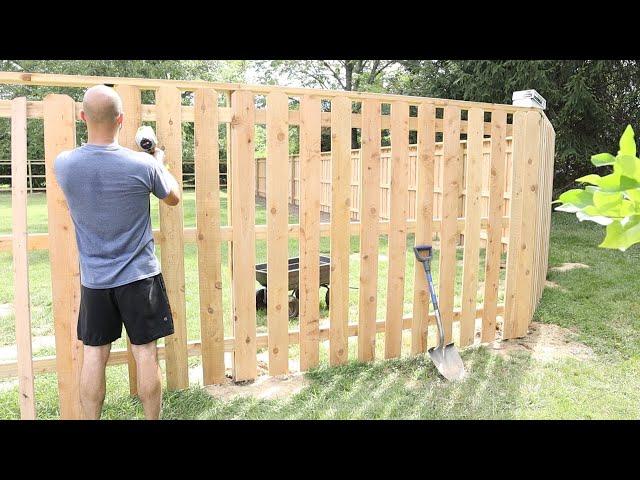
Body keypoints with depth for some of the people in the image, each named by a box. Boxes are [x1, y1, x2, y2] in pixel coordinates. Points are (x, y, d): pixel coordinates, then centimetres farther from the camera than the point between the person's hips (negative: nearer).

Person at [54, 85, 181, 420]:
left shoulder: (63, 164, -8)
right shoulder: (143, 165, -15)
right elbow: (173, 197, 5)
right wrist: (160, 163, 20)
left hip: (93, 279, 2)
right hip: (139, 277, -2)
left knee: (93, 355, 11)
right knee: (145, 353, 7)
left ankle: (91, 418, 23)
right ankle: (152, 418, 20)